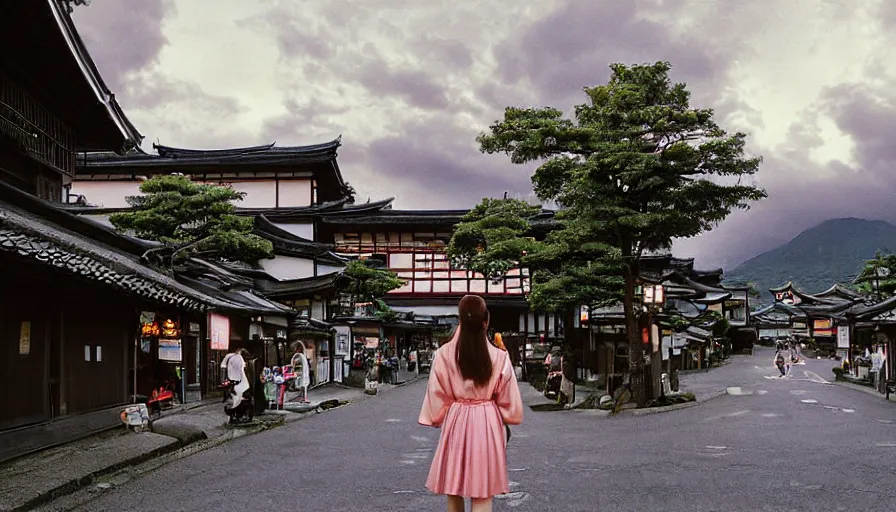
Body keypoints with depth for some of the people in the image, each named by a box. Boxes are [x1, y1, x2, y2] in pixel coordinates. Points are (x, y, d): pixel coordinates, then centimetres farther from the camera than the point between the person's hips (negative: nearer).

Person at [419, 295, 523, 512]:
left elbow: (438, 396, -2)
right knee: (482, 493, 3)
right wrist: (503, 420, 17)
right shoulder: (499, 357, -11)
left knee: (453, 488, 16)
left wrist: (438, 420, 15)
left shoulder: (444, 354, -10)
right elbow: (507, 399, -2)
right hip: (487, 424, -1)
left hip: (455, 423, 1)